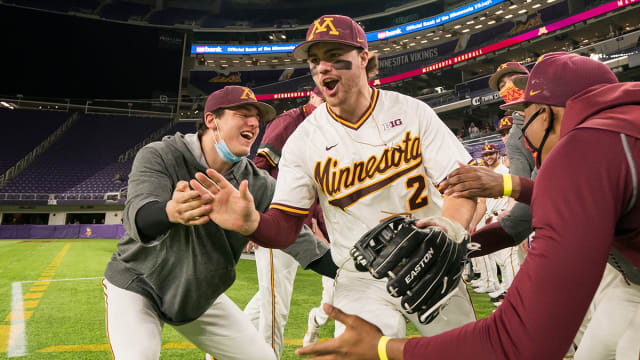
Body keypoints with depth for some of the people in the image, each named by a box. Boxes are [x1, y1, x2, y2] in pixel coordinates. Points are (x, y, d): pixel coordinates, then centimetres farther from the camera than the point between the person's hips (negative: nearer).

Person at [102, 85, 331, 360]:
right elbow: (137, 216, -36)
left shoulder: (259, 186, -11)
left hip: (200, 296, 4)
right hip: (137, 287, -3)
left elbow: (298, 238, -16)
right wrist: (171, 212, -60)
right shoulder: (159, 156, -20)